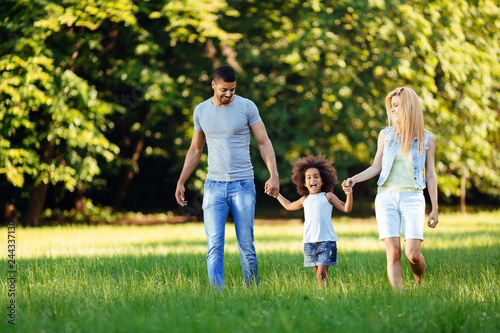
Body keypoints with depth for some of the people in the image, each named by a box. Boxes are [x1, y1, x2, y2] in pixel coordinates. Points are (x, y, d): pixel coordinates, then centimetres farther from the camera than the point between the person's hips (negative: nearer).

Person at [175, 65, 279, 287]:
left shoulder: (247, 107, -2)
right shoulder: (201, 111, 7)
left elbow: (264, 142, -2)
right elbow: (195, 150, 18)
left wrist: (274, 175, -14)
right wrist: (180, 182, 14)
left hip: (243, 185, -2)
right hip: (214, 186, 2)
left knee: (246, 246, -2)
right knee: (214, 246, -8)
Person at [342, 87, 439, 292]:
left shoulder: (427, 139, 5)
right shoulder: (386, 135, 9)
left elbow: (430, 175, 8)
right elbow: (376, 168, 13)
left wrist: (435, 208, 8)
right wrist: (354, 179, -3)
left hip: (413, 198, -2)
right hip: (386, 197, 2)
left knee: (412, 253, -11)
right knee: (393, 253, -9)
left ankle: (419, 284, 19)